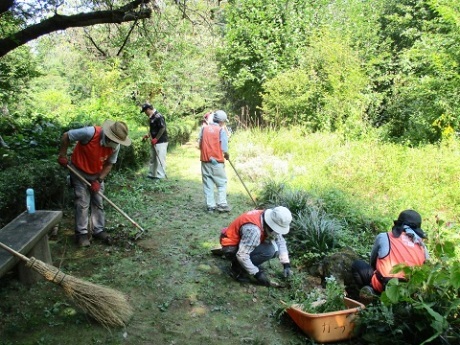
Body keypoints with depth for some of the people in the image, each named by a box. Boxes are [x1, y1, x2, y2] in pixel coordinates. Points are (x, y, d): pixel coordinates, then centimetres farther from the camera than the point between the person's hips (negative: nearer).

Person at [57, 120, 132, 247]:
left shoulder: (115, 146, -17)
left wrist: (99, 180, -15)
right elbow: (66, 136, -20)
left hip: (97, 175, 4)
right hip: (80, 172, -4)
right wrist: (62, 156, -16)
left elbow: (109, 164, -6)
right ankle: (81, 233, 7)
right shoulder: (90, 133, -33)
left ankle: (99, 230, 18)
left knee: (98, 203, 7)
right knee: (83, 203, -4)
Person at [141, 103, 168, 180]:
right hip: (155, 142, 10)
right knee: (152, 158, 15)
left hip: (161, 142, -10)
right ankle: (151, 174, 24)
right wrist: (148, 135, 8)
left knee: (160, 159, -6)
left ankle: (160, 176, -1)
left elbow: (163, 128, -22)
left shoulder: (158, 116, -17)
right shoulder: (151, 117, 12)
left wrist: (156, 139, -19)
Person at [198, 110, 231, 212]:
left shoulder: (203, 128, 3)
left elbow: (199, 145, 3)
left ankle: (210, 205, 11)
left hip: (205, 161, 4)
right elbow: (224, 150, -11)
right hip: (217, 162, -4)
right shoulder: (221, 131, -8)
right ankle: (222, 204, 2)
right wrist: (227, 156, 9)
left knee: (208, 184, 10)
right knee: (222, 183, 8)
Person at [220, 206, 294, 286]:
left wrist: (286, 264, -7)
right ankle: (237, 269, -10)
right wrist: (257, 274, -25)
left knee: (275, 249, -9)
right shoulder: (253, 229, -35)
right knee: (268, 250, -26)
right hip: (231, 249, -8)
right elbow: (241, 255, -34)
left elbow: (281, 241, 1)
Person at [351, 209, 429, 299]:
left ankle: (370, 291, -4)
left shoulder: (383, 237, 7)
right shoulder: (422, 246, 14)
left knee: (357, 264, 19)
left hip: (382, 285, -3)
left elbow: (372, 261, 20)